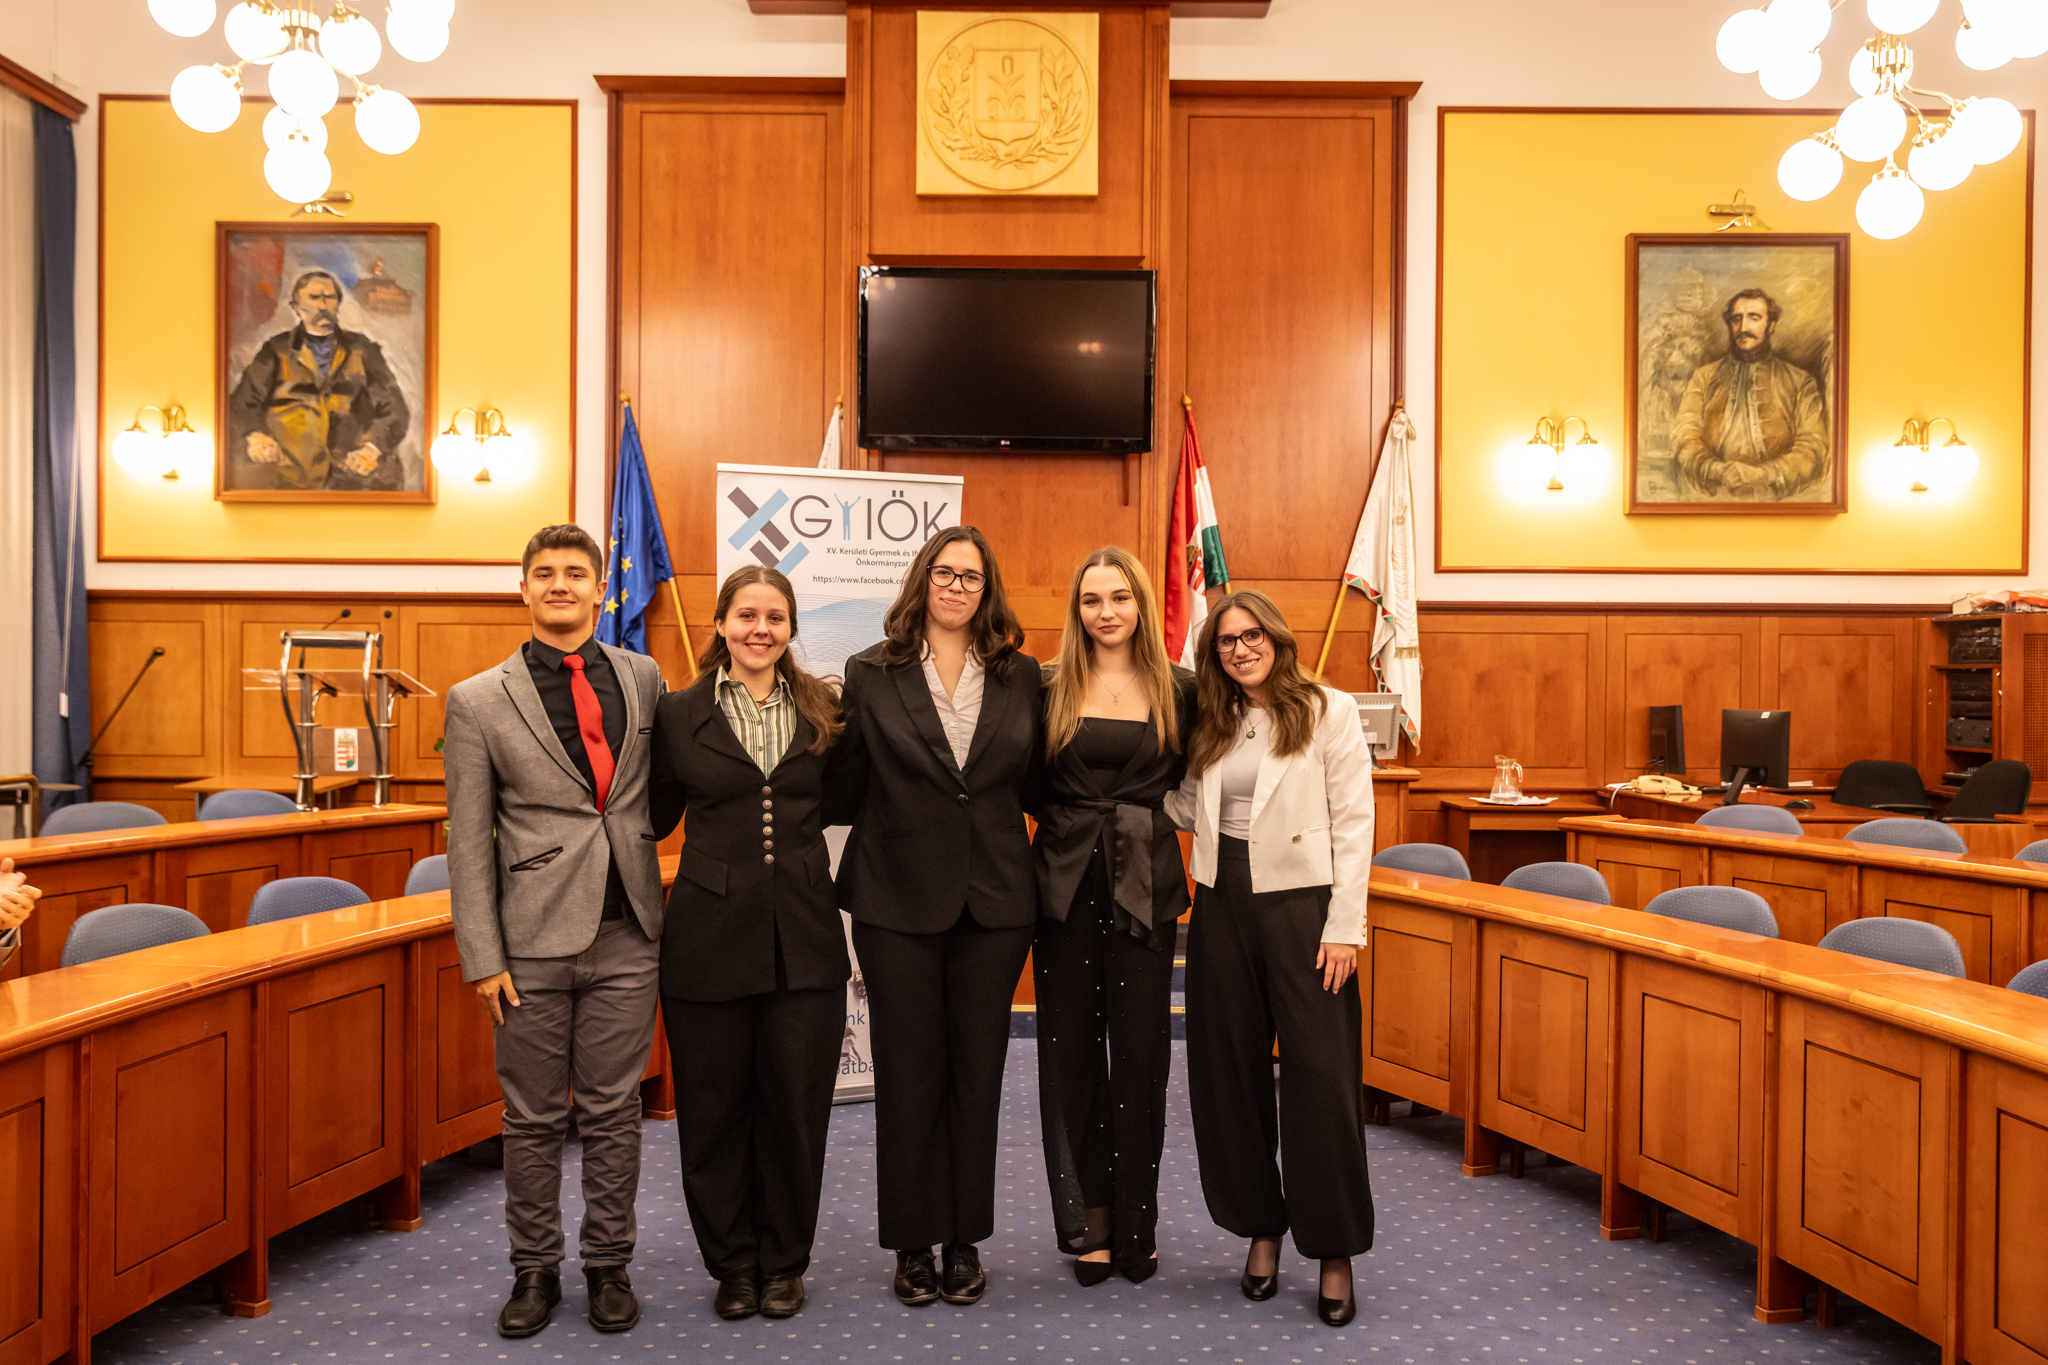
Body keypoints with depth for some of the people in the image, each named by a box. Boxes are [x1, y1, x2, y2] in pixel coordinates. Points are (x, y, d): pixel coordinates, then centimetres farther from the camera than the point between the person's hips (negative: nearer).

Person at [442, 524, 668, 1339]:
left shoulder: (643, 677, 5)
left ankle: (609, 1266, 26)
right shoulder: (479, 701, -1)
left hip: (626, 935, 2)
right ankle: (536, 1271, 28)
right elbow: (469, 842, -2)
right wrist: (482, 957, -6)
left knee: (613, 1111, 10)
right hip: (533, 942, -1)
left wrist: (635, 841, 3)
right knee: (534, 1118, 10)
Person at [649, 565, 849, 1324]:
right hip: (710, 939, -1)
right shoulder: (679, 713, 1)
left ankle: (783, 1261, 28)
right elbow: (657, 817, 5)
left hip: (803, 940, 1)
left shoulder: (820, 711, 5)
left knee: (796, 1104, 8)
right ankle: (732, 1263, 29)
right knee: (715, 1107, 9)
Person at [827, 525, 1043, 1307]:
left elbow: (1036, 783, 8)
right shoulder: (871, 675, 0)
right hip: (899, 900, -1)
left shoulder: (1021, 675, 5)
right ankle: (913, 1244, 23)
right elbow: (844, 790, 1)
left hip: (994, 900, 2)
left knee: (977, 1070, 10)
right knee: (908, 1073, 7)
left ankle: (965, 1239, 25)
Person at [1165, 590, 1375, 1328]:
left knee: (1321, 1077, -2)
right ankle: (1261, 1228, 26)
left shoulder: (1329, 712, -3)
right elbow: (1189, 810, 14)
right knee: (1229, 1072, 9)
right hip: (1222, 906, 5)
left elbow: (1354, 822, -6)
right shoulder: (1210, 726, 12)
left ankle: (1335, 1252, 12)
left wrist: (1344, 928, -11)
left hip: (1301, 905, -5)